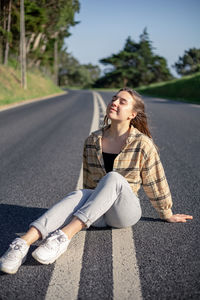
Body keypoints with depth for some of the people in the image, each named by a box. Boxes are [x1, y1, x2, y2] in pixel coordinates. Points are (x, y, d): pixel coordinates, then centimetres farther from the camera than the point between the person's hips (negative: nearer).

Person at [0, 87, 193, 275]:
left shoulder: (142, 144, -5)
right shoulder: (92, 141, 5)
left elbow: (155, 183, 5)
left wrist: (167, 214, 15)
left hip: (125, 211, -2)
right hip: (97, 216, 3)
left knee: (113, 178, -34)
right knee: (78, 196, -34)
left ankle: (64, 235, -48)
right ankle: (23, 243, -54)